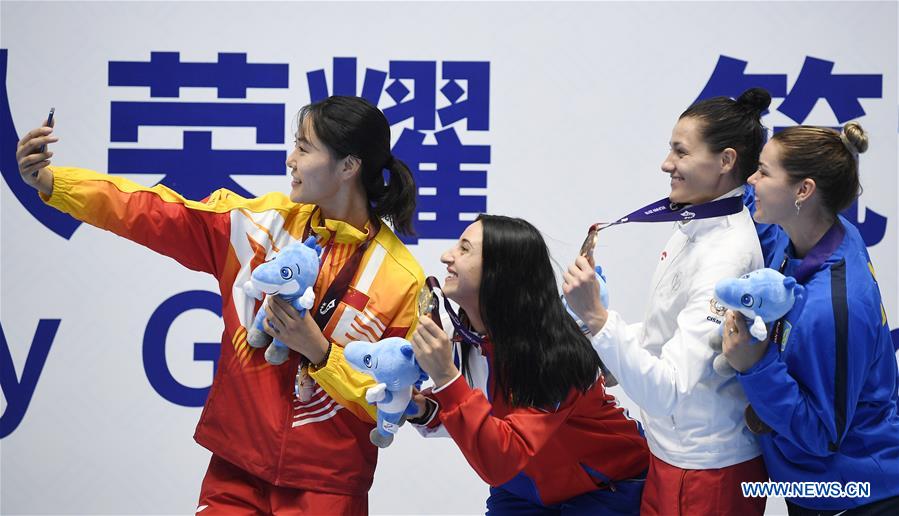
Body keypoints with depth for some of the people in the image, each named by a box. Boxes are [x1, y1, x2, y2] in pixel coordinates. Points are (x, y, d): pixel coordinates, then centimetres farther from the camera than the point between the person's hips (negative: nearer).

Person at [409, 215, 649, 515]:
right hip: (528, 488, 6)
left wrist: (446, 378, -41)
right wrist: (425, 411, -14)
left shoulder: (551, 353, -30)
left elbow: (500, 463, -35)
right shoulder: (466, 335, -10)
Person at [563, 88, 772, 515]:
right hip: (669, 453, 9)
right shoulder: (693, 226, 2)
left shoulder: (729, 255, -25)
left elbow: (669, 392, -30)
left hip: (709, 475, -9)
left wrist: (595, 316, -35)